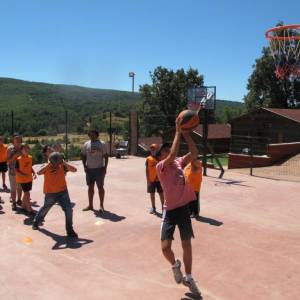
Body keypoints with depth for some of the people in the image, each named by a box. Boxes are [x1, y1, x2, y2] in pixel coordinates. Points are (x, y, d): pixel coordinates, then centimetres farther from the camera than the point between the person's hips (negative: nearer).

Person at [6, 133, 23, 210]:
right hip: (13, 171, -3)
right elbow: (8, 161, -8)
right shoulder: (10, 149, -7)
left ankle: (19, 200, 32)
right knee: (13, 188, 4)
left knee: (20, 187, 15)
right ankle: (13, 203, 15)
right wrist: (15, 156, -20)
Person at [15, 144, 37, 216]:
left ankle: (24, 206, 35)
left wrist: (34, 173, -4)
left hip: (29, 179, 6)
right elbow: (16, 170, -16)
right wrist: (24, 175, -27)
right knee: (27, 194, -6)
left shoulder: (30, 158, 2)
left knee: (26, 193, 18)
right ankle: (30, 210, 1)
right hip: (22, 179, -6)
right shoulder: (19, 159, -17)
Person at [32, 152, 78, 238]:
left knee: (69, 210, -8)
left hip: (63, 192, 1)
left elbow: (74, 170, -16)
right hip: (50, 194, -1)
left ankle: (70, 230, 7)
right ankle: (35, 222, 49)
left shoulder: (62, 166, -7)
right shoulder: (46, 168, -14)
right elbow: (39, 173, -35)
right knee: (45, 209, 20)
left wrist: (64, 163, -23)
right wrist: (48, 165, -35)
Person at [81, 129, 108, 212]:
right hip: (89, 169, 4)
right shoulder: (86, 144, 6)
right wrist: (84, 166, 1)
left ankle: (101, 205, 9)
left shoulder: (102, 144, -3)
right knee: (90, 187, 9)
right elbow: (83, 156, 12)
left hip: (99, 168, -4)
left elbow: (106, 156, -3)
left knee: (100, 186, -1)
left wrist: (105, 168, -10)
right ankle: (90, 205, 19)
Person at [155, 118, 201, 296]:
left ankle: (188, 278, 30)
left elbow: (194, 153, -5)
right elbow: (172, 155, -26)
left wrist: (186, 133, -10)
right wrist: (178, 132, -23)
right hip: (170, 210, -4)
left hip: (184, 208, 4)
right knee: (165, 247, -9)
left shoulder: (179, 163, 7)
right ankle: (175, 265, 26)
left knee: (187, 244, 12)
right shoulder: (160, 167, -9)